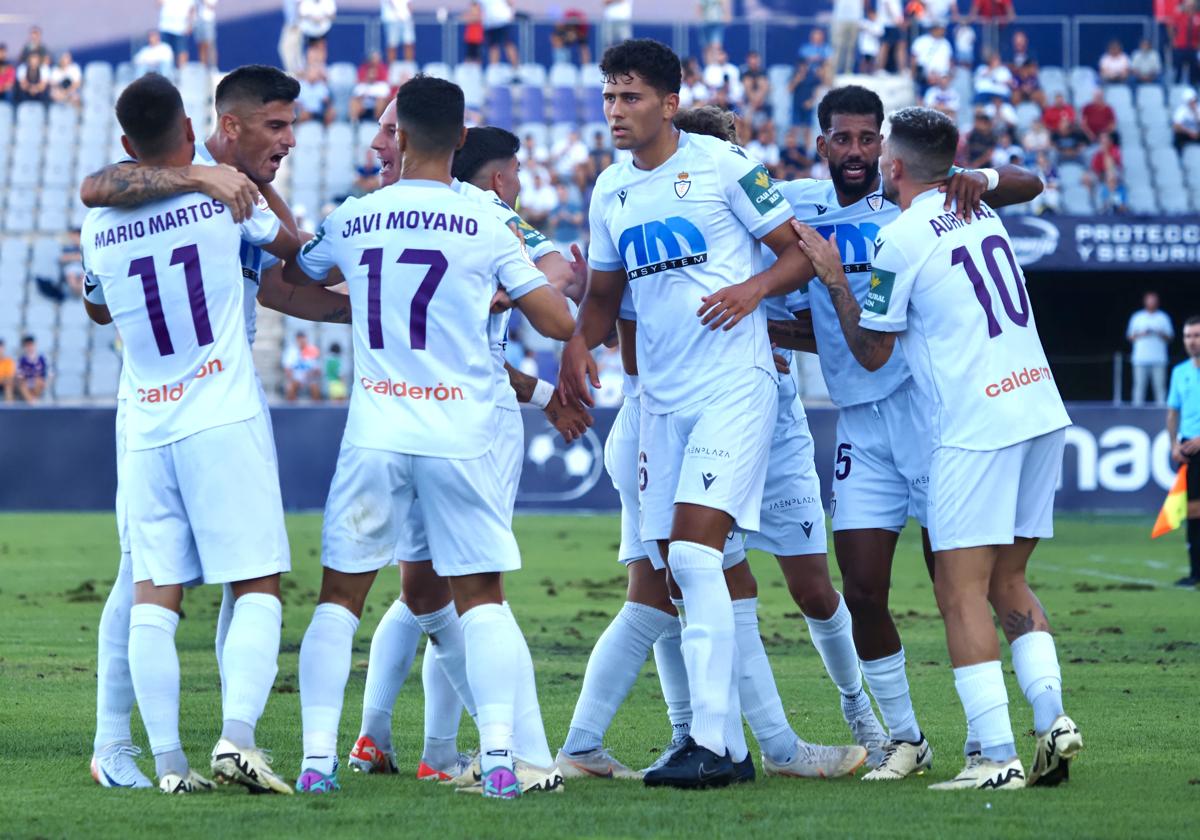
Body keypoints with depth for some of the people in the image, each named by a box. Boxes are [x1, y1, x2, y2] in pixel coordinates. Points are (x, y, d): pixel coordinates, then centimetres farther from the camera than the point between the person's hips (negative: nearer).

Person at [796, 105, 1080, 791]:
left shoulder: (899, 240, -7)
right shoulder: (982, 213, 14)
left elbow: (872, 353, 2)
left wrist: (835, 278, 11)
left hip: (977, 425, -8)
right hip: (1042, 410, 8)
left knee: (961, 591, -6)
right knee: (1007, 580, 16)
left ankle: (998, 757, -14)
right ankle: (1053, 716, -1)